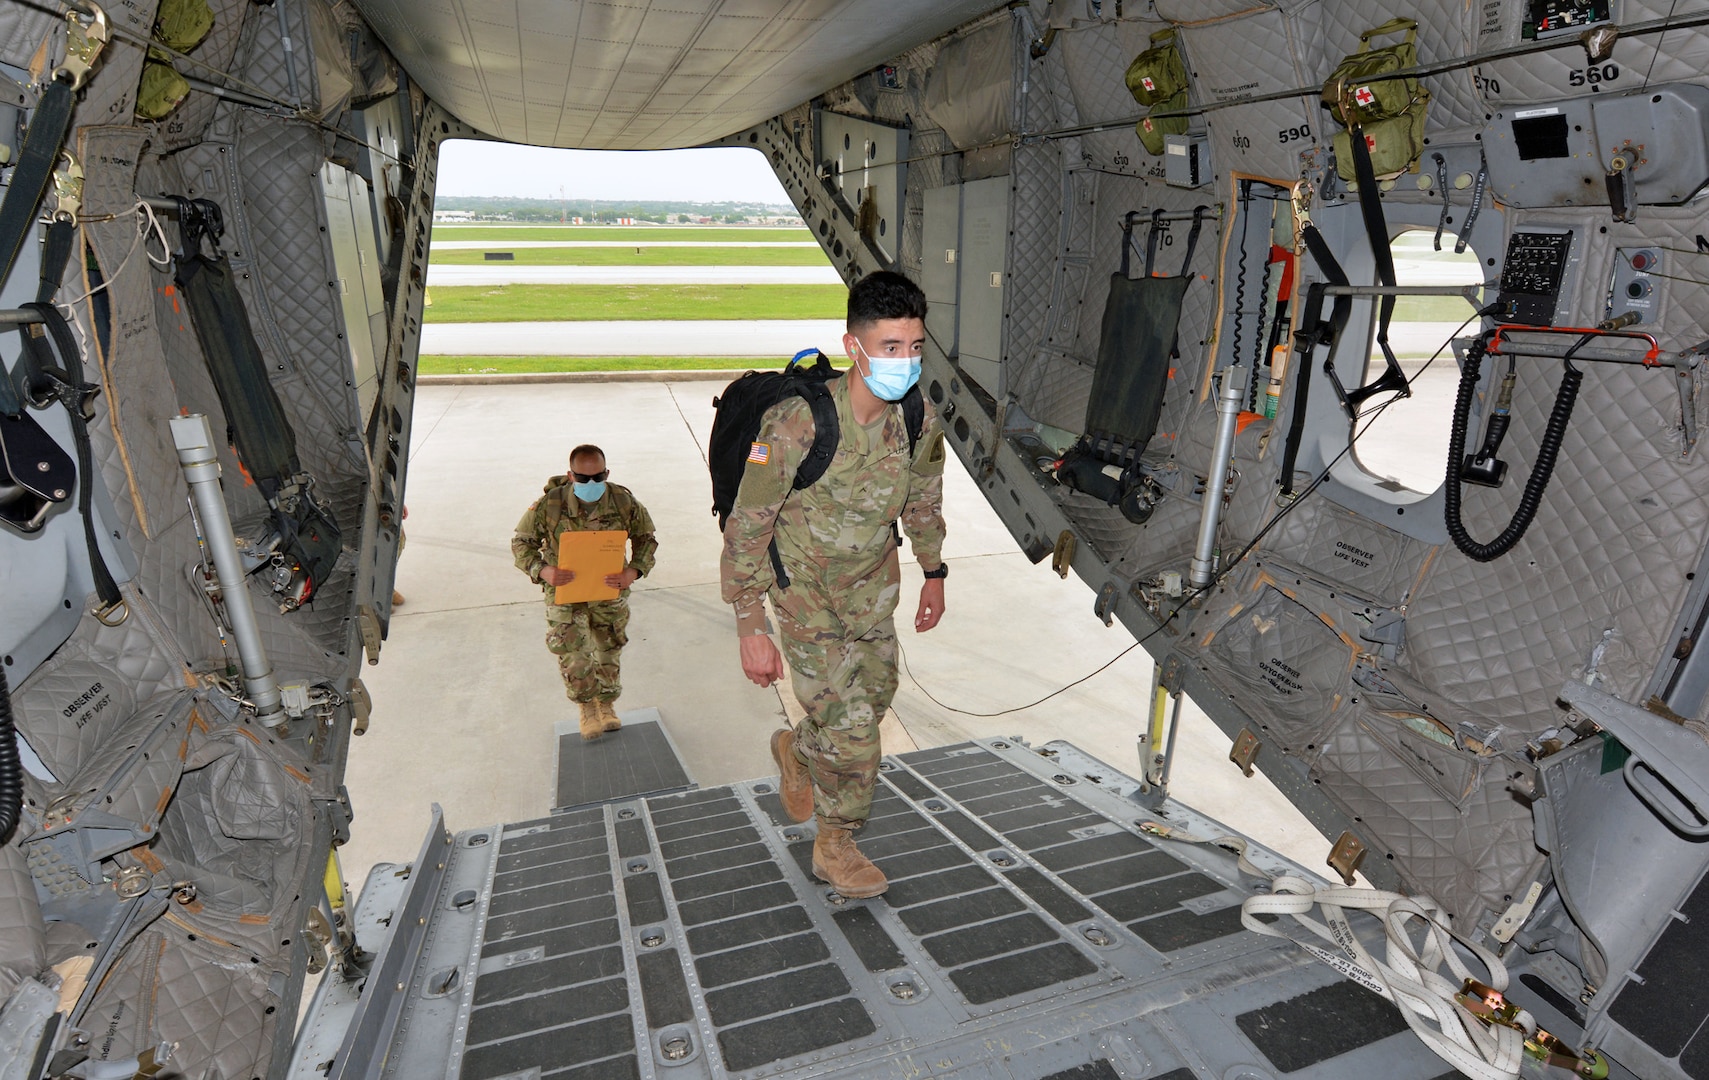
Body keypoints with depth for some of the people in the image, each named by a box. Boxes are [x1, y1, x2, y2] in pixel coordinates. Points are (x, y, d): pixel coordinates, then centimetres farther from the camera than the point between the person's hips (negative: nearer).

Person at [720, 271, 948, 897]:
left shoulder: (921, 420, -14)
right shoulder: (797, 426, -32)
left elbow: (924, 498, 6)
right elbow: (746, 529, -23)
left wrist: (933, 573, 13)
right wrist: (751, 629, -22)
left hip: (872, 585, 6)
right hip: (806, 588, -5)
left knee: (872, 702, 19)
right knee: (851, 731, -4)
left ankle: (798, 751, 52)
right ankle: (836, 844, 25)